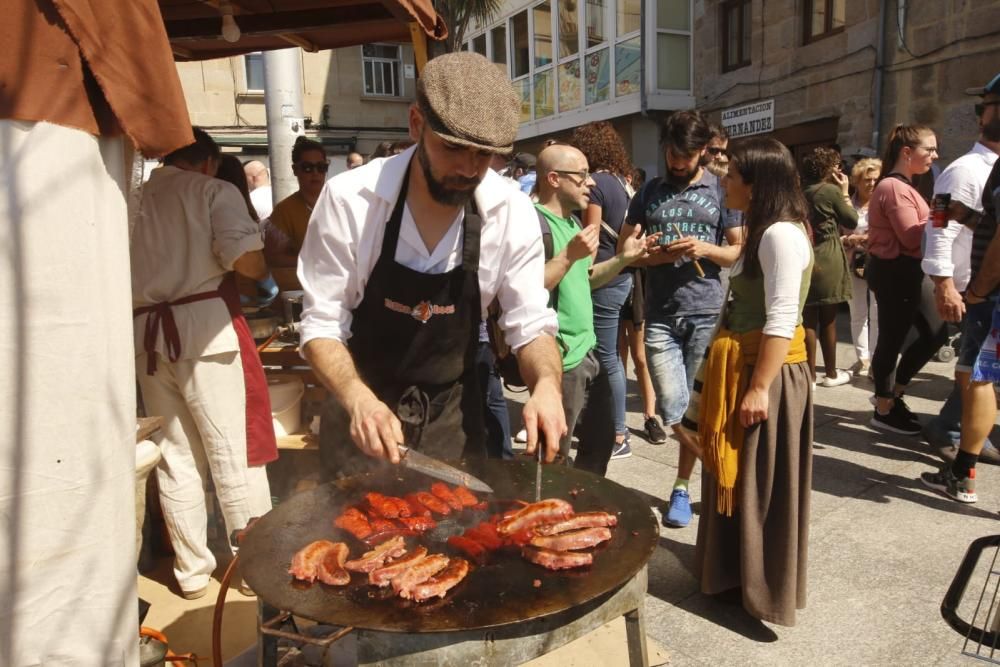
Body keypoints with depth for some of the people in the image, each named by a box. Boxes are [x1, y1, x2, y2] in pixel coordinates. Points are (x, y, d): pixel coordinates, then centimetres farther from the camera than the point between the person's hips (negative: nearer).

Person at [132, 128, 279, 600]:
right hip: (204, 325, -5)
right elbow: (243, 255, -14)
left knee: (176, 455, 12)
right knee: (235, 453, 2)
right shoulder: (213, 190, 1)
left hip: (145, 333, 5)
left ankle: (192, 570, 21)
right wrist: (266, 280, 5)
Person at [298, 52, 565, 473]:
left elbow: (530, 325, -9)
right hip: (364, 408, -2)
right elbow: (322, 325, -15)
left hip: (453, 414, 2)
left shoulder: (512, 213, -15)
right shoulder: (348, 199, -20)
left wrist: (547, 386, -30)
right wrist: (358, 399, -33)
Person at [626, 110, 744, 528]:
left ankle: (682, 487, 23)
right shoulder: (649, 193, 10)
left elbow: (739, 251, 6)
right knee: (673, 410, -5)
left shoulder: (721, 191, 5)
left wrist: (706, 249, -14)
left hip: (707, 314, -1)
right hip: (660, 316, 1)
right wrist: (659, 255, -10)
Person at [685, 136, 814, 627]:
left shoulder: (782, 234, -17)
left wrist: (759, 387, -24)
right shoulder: (765, 231, 15)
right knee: (735, 476, 17)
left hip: (766, 371, -10)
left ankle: (764, 591, 17)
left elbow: (782, 321, -23)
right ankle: (736, 571, 33)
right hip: (741, 366, 10)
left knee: (761, 484, 2)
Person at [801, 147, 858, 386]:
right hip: (828, 261, -5)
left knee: (809, 320, 5)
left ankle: (810, 374, 8)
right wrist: (845, 193, 7)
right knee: (828, 321, 4)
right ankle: (831, 373, 15)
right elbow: (852, 221, 1)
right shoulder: (832, 191, -8)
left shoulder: (803, 194, 9)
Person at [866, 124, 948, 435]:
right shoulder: (894, 188, -17)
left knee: (935, 332, 14)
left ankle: (891, 394, 25)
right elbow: (912, 237, -21)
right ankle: (884, 411, 14)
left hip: (907, 271, 11)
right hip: (896, 272, -11)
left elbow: (908, 233, 14)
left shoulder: (899, 186, 17)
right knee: (892, 340, 0)